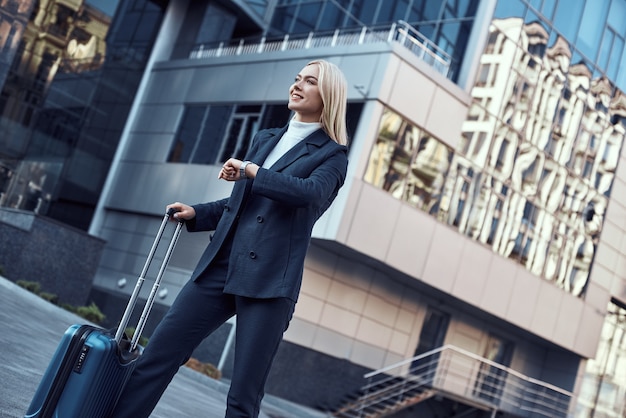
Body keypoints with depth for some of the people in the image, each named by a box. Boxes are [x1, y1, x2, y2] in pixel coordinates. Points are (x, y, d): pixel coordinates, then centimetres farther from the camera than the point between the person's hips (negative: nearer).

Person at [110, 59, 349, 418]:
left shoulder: (332, 155, 2)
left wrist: (251, 171, -16)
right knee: (157, 355, 0)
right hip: (219, 268, 5)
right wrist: (195, 214, 14)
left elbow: (309, 192, -19)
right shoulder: (264, 140, 20)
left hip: (269, 281, -5)